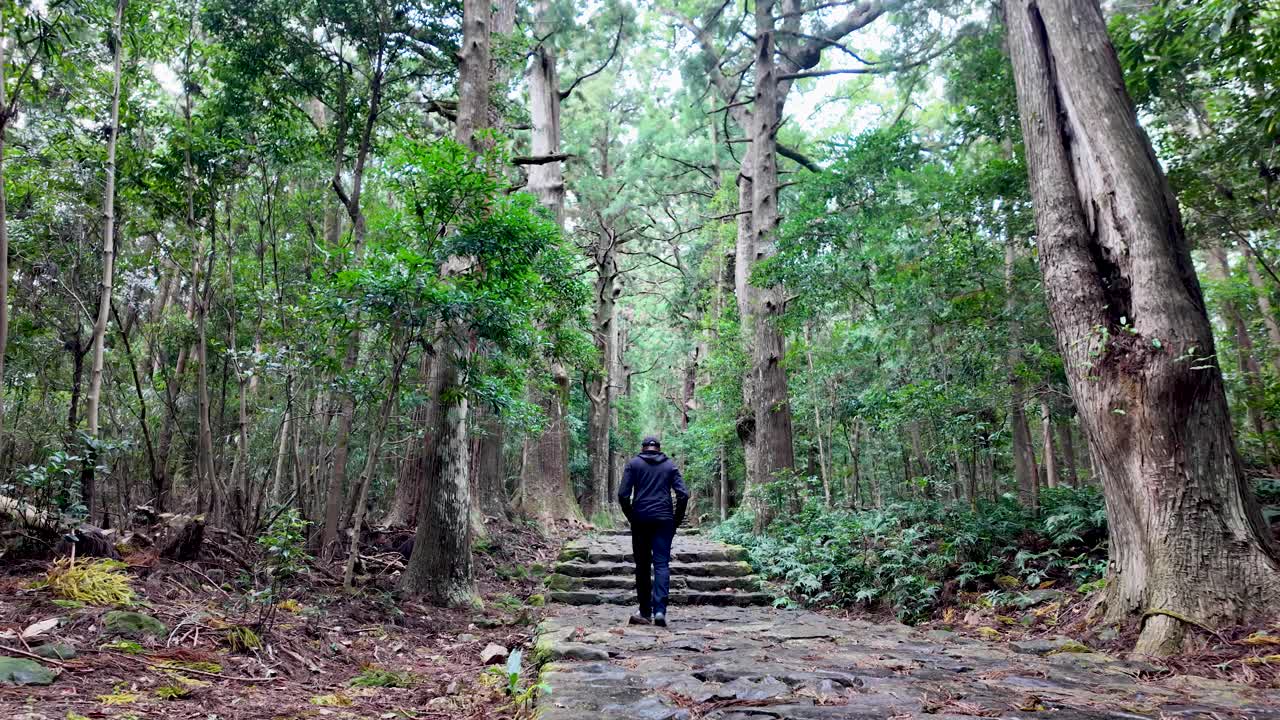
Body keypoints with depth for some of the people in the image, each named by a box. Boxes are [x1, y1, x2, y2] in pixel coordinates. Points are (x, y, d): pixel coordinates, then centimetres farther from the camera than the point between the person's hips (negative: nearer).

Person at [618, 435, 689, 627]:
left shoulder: (633, 463, 6)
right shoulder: (670, 465, 9)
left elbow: (623, 495, -4)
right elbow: (683, 495, 0)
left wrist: (631, 517, 7)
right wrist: (676, 521, 7)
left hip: (640, 520, 0)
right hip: (664, 520, 0)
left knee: (642, 565, 9)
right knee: (662, 564, -1)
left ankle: (645, 613, 12)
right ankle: (659, 610, -16)